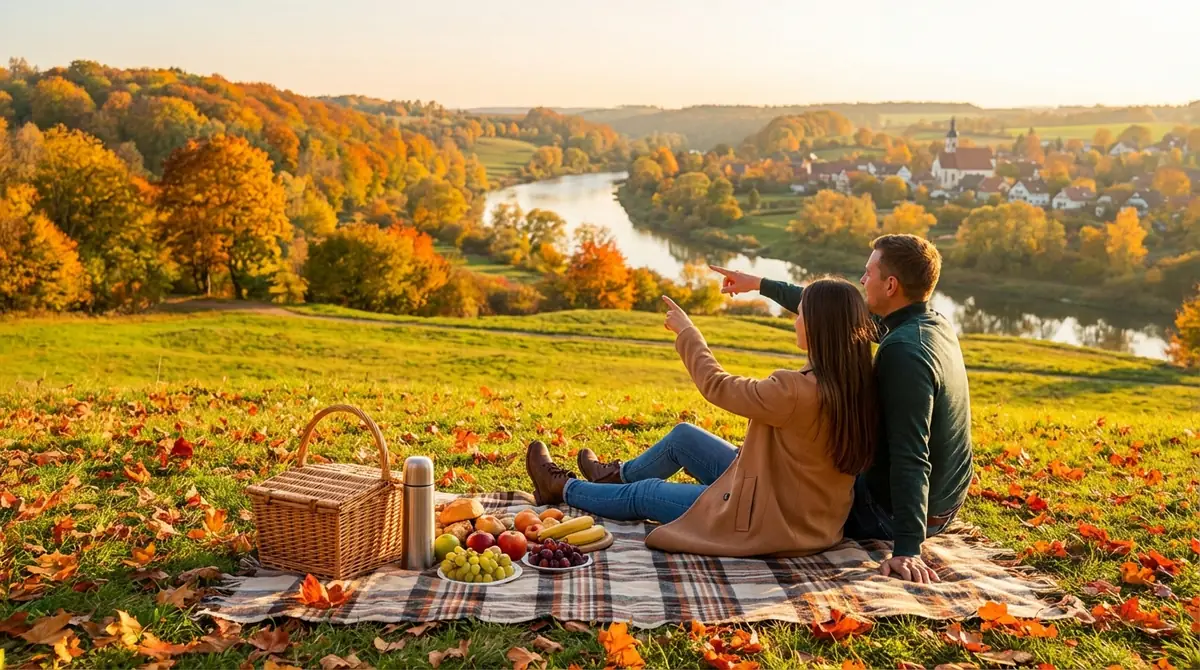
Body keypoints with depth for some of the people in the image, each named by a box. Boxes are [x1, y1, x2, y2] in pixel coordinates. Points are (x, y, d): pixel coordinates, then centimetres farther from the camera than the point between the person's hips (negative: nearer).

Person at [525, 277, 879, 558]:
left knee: (644, 494, 13)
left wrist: (687, 332, -2)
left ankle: (561, 488, 38)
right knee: (683, 436, 20)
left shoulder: (796, 391, -32)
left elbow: (717, 386, -18)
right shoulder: (853, 383, -10)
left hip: (773, 524, -8)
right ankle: (615, 475, 47)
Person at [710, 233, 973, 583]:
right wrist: (760, 284, 14)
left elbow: (910, 457, -34)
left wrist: (907, 548, -37)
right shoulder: (935, 324, 0)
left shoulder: (903, 351, -28)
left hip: (892, 514, -8)